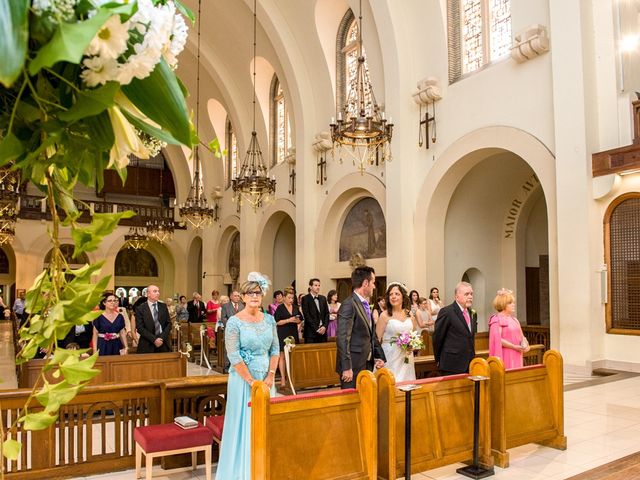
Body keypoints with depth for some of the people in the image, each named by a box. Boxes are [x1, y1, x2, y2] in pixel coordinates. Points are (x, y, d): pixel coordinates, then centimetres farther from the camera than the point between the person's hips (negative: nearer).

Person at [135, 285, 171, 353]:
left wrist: (162, 338, -9)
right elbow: (140, 328, -8)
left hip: (163, 344, 3)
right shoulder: (140, 309, -3)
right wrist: (154, 339, -15)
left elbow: (168, 324, 6)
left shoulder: (163, 306, 8)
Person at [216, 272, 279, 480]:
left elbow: (275, 349, 6)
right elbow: (233, 356, -15)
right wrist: (252, 381, -15)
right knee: (244, 422, 2)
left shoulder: (269, 319, 4)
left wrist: (270, 376, -6)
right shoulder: (234, 322, -11)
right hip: (243, 379, -4)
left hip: (266, 379, 5)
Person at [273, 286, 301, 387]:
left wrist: (296, 320, -6)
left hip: (293, 334, 5)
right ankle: (283, 378, 0)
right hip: (283, 334, -5)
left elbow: (300, 320, 16)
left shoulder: (295, 307, 11)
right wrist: (288, 320, -16)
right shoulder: (280, 308, -4)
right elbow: (276, 322, -8)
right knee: (282, 356, -3)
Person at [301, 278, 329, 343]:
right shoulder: (305, 298, -3)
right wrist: (316, 329, -12)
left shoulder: (323, 298, 15)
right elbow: (307, 316, -9)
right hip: (311, 332, -5)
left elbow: (327, 313, 12)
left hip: (323, 331, 5)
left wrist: (324, 326, -4)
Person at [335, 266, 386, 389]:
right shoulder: (349, 305, -15)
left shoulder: (365, 305, 14)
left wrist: (379, 356, 9)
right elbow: (342, 339, -20)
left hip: (367, 364, 9)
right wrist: (346, 368, -21)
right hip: (353, 367, -9)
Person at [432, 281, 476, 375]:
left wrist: (472, 358, 17)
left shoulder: (472, 314, 13)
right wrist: (438, 360, 2)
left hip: (469, 365, 6)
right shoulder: (446, 312, -10)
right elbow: (437, 338, -5)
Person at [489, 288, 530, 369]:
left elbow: (521, 336, 18)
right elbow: (497, 339, -15)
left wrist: (524, 344, -3)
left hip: (517, 356, 7)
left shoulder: (514, 319, 17)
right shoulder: (497, 320, -7)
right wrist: (514, 347, -18)